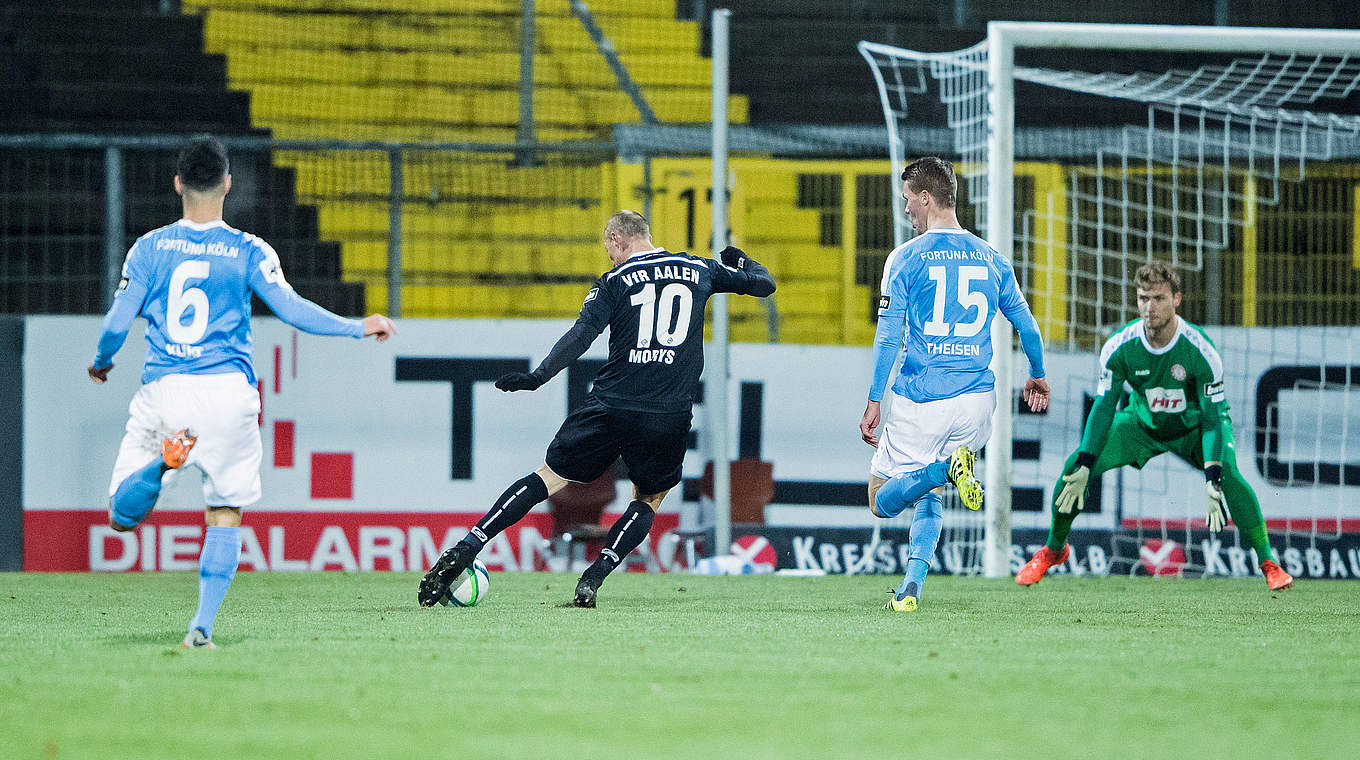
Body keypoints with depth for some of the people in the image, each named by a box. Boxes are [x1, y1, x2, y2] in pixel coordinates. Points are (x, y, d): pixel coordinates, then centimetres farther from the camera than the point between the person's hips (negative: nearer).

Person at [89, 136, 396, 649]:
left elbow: (116, 324, 4)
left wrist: (101, 362, 25)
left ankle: (161, 463, -28)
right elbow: (292, 309, -7)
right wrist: (358, 328, 4)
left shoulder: (149, 248, 5)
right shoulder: (249, 252, 0)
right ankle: (202, 626, -3)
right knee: (225, 515, 11)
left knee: (121, 517, 4)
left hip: (162, 393, 0)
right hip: (228, 392, 0)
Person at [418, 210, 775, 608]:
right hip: (670, 418, 1)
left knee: (547, 479, 7)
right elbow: (763, 283, 23)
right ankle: (592, 579, 0)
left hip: (611, 407, -1)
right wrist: (742, 260, 45)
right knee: (648, 500, 20)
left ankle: (464, 549, -2)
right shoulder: (699, 270, 13)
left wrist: (538, 376, -14)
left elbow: (582, 334, -9)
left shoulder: (614, 281, 5)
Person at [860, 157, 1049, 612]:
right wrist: (1037, 375, 34)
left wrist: (874, 401, -5)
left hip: (919, 401, -4)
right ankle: (912, 587, 2)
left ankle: (947, 469, -22)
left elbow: (888, 336, -8)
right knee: (927, 496, 21)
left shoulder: (907, 258, -3)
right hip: (976, 401, 4)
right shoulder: (991, 259, 9)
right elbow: (1027, 326, 16)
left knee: (883, 502, 6)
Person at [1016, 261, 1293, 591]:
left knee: (1228, 474, -32)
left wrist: (1213, 481, -40)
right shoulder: (1120, 347, -23)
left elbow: (1213, 418, -29)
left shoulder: (1200, 350, -30)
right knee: (1074, 466, -15)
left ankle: (1268, 562, -16)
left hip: (1195, 425, -2)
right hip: (1143, 424, 2)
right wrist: (1082, 469, -27)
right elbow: (1103, 408, -17)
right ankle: (1053, 549, 11)